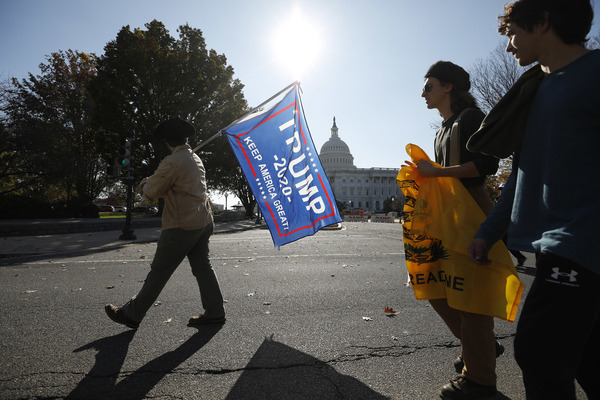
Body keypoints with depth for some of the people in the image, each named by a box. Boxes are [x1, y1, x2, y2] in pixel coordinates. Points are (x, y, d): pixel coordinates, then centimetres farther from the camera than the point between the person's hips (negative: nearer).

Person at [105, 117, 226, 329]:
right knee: (202, 266, 13)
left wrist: (146, 184, 15)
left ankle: (131, 314, 15)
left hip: (182, 226, -8)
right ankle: (215, 312, 18)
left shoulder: (172, 162, -16)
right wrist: (151, 183, 17)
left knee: (159, 272, 2)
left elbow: (153, 190, -7)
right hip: (203, 222, 8)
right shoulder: (196, 159, 12)